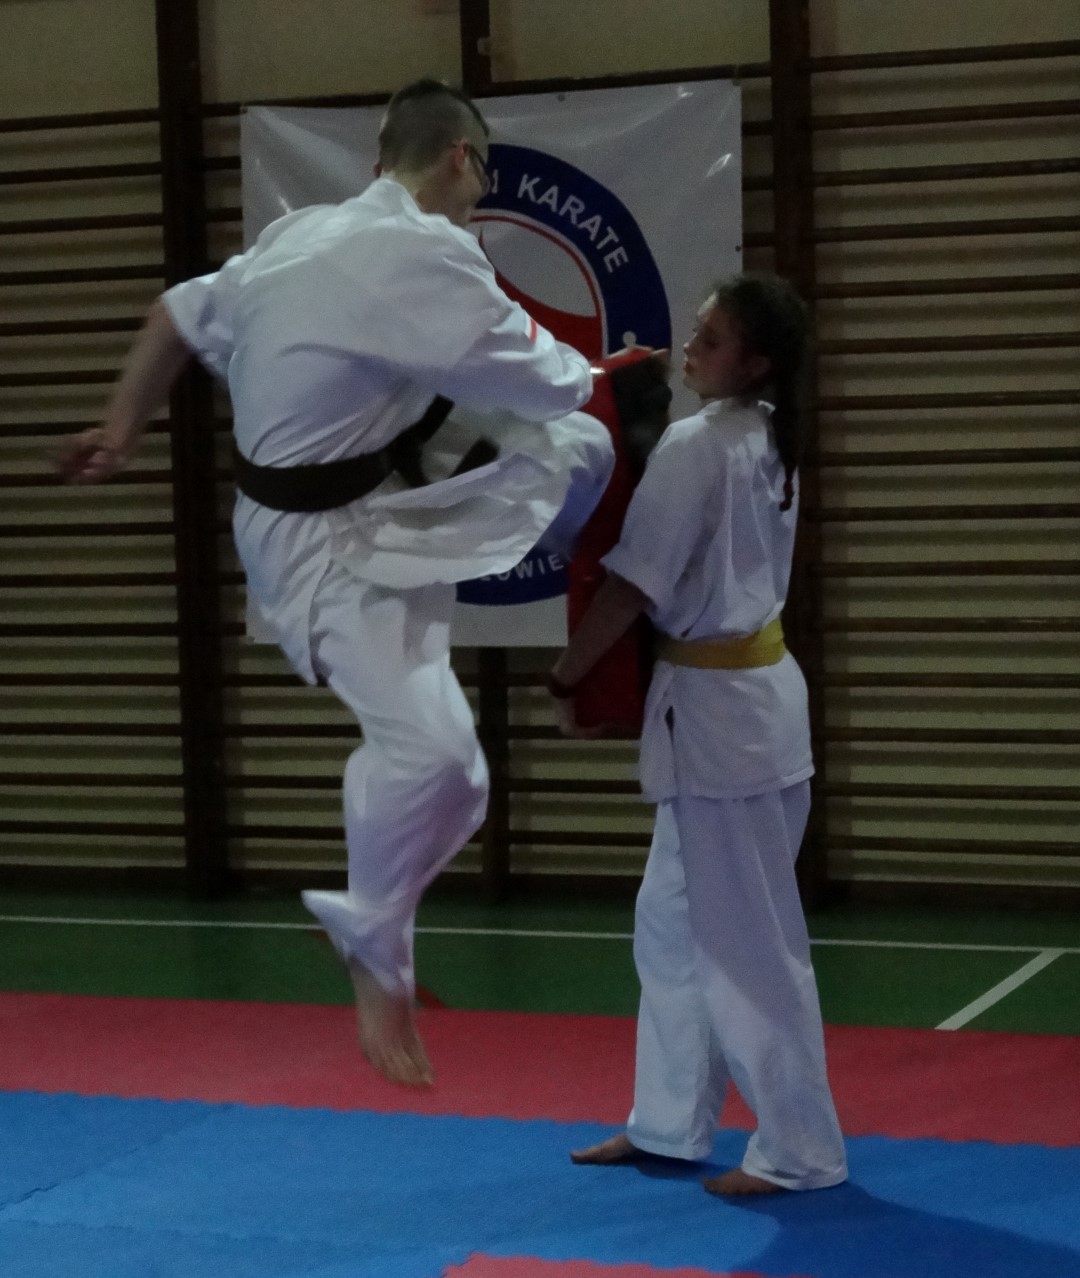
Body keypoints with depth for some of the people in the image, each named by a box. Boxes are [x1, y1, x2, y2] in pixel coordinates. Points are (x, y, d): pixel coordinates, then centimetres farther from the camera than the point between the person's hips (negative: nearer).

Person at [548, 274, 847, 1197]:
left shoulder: (695, 447, -18)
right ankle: (669, 1123, 28)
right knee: (674, 925, 18)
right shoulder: (768, 443, 10)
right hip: (752, 690, 10)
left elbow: (632, 585, -18)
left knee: (751, 943, -1)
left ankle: (800, 1150, 8)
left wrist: (567, 678, -6)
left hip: (717, 707, -10)